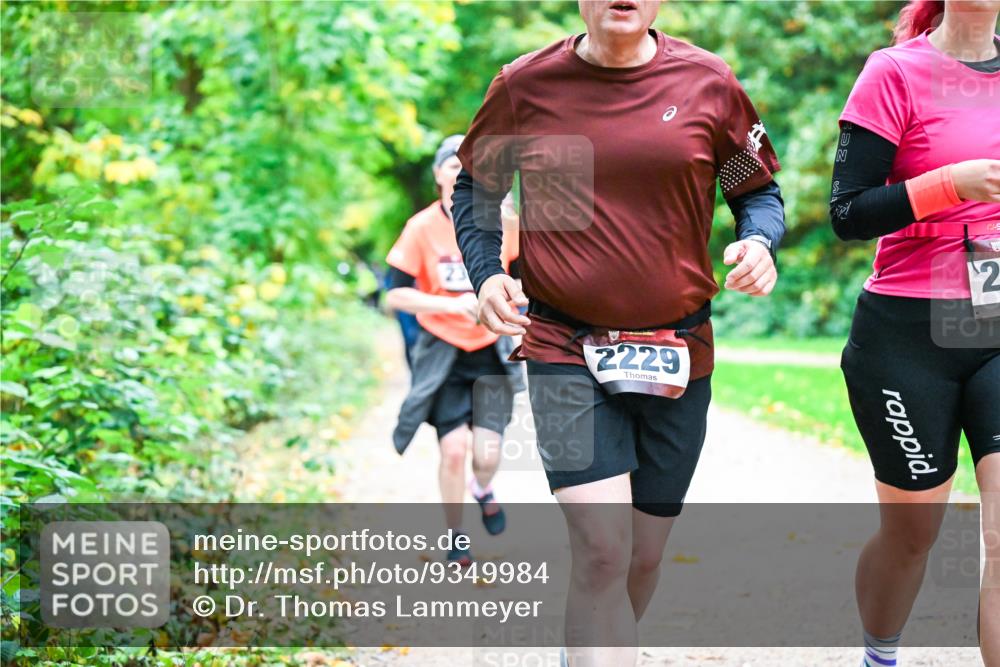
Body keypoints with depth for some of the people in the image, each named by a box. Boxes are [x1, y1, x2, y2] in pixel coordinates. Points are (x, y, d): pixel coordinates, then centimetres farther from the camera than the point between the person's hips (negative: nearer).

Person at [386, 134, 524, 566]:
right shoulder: (422, 228, -9)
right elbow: (396, 295, -9)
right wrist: (451, 305, -22)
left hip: (491, 352, 1)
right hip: (443, 352, -1)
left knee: (487, 453, -9)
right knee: (453, 448, -11)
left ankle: (483, 490, 30)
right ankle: (455, 537, 13)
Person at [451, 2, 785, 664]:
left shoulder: (708, 83, 1)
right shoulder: (525, 86, -1)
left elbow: (759, 189, 12)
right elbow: (474, 188, 14)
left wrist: (759, 242, -10)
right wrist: (487, 273, -4)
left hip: (679, 357, 3)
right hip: (565, 351, -2)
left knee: (644, 555, 13)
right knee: (602, 552, -17)